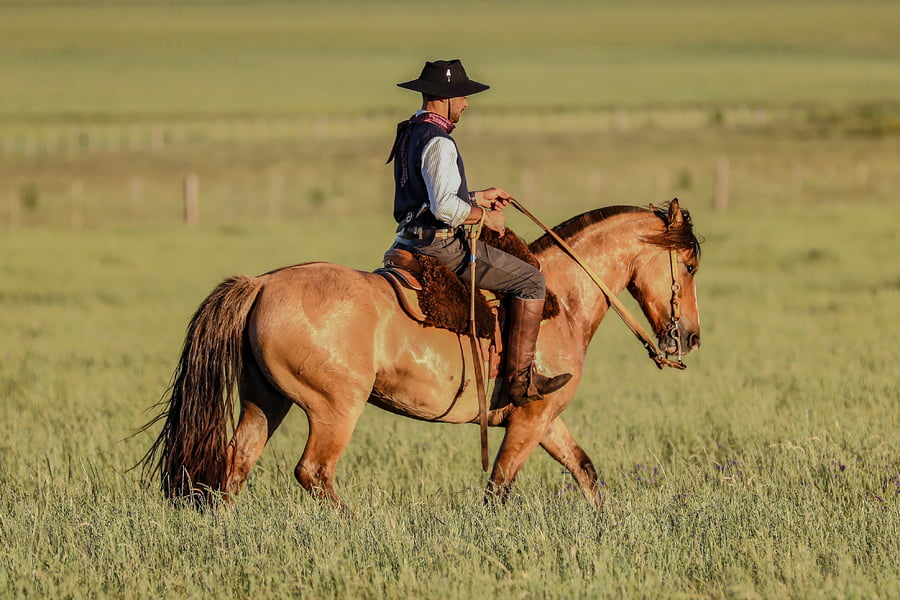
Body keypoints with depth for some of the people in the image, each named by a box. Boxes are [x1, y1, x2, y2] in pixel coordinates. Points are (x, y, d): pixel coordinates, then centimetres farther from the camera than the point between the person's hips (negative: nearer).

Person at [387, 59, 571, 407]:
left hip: (413, 241, 11)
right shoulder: (438, 143, -18)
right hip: (441, 245, -11)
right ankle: (520, 379, -12)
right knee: (531, 281, -8)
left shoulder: (409, 134, 15)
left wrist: (478, 198, 23)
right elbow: (445, 208, -28)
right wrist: (484, 216, -12)